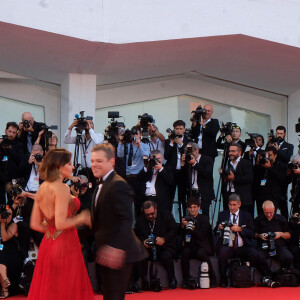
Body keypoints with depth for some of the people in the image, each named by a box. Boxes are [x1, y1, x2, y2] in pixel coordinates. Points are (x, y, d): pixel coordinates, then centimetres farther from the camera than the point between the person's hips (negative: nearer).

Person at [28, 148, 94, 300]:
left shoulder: (42, 188, 9)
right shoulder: (62, 188, -15)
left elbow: (35, 224, 11)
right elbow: (61, 223, -22)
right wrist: (81, 219, -7)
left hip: (47, 245, 8)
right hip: (65, 246, -8)